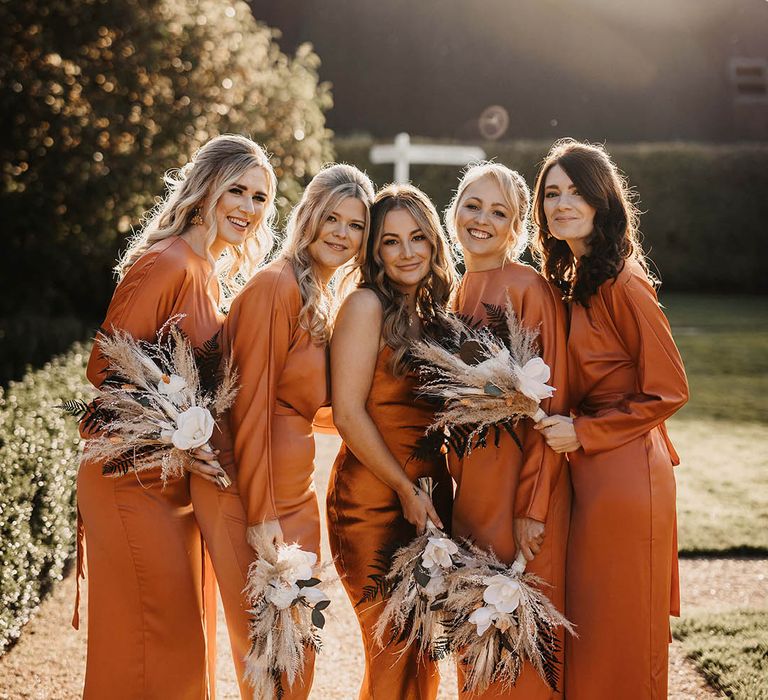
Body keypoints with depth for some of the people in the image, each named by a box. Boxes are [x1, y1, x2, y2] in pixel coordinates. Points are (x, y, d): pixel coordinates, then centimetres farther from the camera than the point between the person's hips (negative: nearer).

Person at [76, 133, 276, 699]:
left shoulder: (211, 273, 12)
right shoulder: (168, 264, -16)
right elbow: (106, 370, -18)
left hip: (181, 482, 9)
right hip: (136, 481, -9)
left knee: (183, 639, 16)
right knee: (151, 645, -2)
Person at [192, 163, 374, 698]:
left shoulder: (326, 297, 13)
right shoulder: (276, 285, -14)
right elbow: (252, 402, -18)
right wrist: (261, 512, -18)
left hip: (296, 486, 9)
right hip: (252, 487, -8)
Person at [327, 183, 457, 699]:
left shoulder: (432, 310, 12)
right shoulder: (367, 305, -9)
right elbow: (348, 413, -15)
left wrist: (437, 492, 3)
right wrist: (407, 491, -13)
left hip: (430, 498, 7)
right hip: (375, 500, -7)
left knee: (423, 652, 11)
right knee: (394, 653, -4)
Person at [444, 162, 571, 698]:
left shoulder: (530, 288, -11)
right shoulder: (459, 294, 11)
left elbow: (550, 402, -14)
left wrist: (534, 507, -18)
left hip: (520, 482, -7)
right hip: (470, 482, 7)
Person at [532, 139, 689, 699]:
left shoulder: (623, 284, -15)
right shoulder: (573, 280, 11)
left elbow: (668, 391, -15)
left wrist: (584, 433, -15)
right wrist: (567, 426, 6)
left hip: (624, 478, -9)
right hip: (588, 474, 9)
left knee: (618, 637, 1)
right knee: (587, 628, 16)